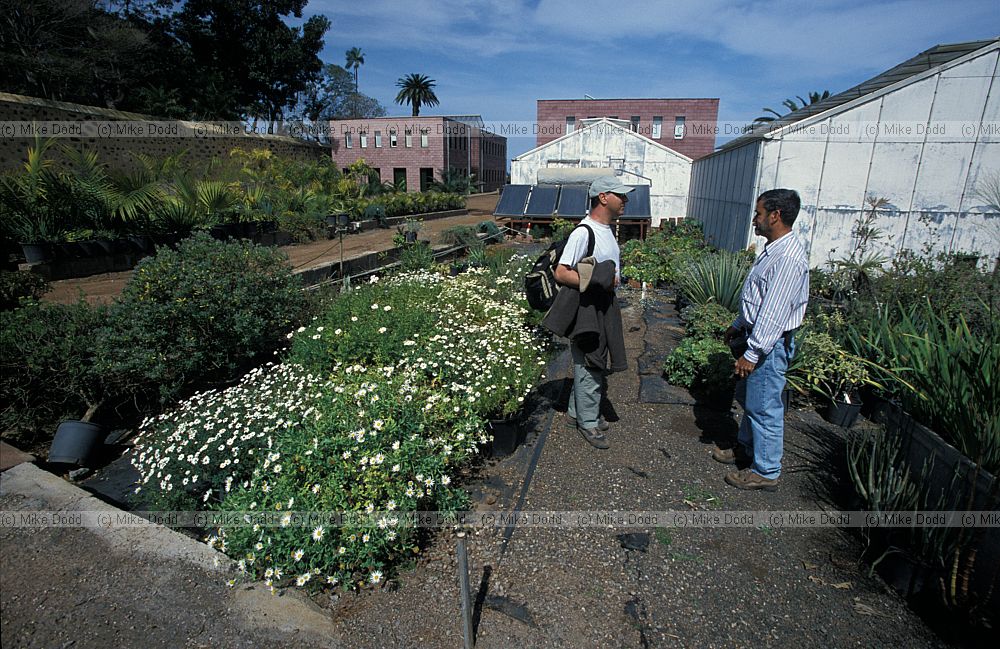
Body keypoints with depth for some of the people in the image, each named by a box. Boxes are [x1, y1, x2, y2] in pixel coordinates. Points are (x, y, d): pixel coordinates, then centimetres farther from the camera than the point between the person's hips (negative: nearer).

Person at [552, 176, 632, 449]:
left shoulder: (607, 229, 11)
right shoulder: (583, 232, -20)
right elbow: (560, 273, -24)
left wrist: (614, 278, 11)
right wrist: (598, 282, -25)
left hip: (606, 306, 10)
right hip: (587, 307, -10)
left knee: (592, 363, 19)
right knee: (589, 366, 2)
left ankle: (577, 412, 35)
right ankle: (588, 422, 19)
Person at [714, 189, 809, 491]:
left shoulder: (788, 258, -23)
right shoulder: (772, 250, 10)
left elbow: (774, 312, -26)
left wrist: (752, 353, -24)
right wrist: (738, 325, 25)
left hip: (771, 344, -10)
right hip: (757, 335, 10)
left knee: (764, 408, 2)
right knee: (747, 398, 22)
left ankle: (766, 471, 17)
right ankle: (745, 449, 39)